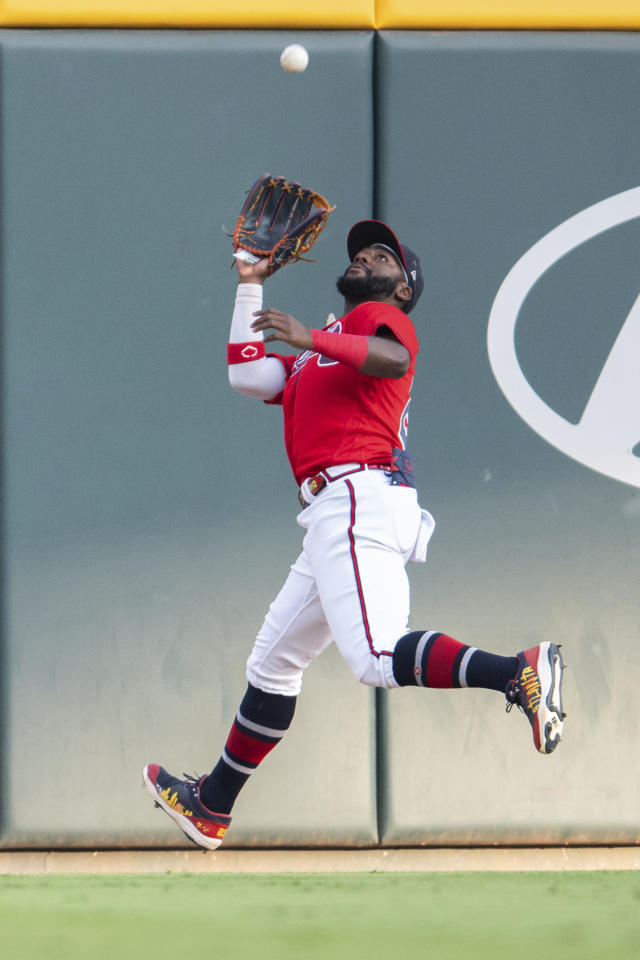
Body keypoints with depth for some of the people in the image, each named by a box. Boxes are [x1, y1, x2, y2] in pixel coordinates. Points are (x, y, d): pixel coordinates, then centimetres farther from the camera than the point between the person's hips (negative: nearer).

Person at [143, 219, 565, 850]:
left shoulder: (380, 316, 4)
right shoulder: (323, 355, 31)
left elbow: (395, 358, -18)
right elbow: (249, 376, 28)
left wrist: (310, 339, -21)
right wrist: (250, 286, 31)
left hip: (358, 499, -10)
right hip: (335, 515, 10)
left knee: (376, 658, -30)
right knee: (273, 662, 19)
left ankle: (519, 673, -39)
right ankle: (212, 805, 30)